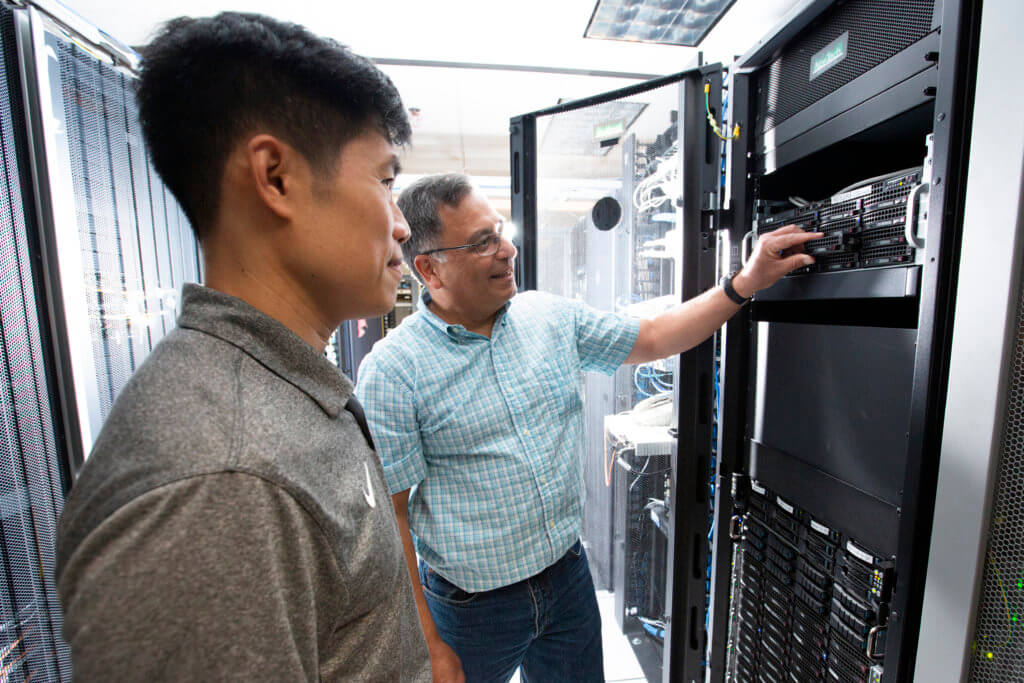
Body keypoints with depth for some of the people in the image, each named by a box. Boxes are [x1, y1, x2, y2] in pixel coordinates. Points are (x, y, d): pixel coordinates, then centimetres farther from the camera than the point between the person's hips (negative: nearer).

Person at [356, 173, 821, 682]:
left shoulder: (552, 316, -4)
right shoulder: (392, 371, -18)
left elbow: (652, 339, 4)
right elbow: (391, 519, -15)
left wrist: (748, 281, 0)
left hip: (569, 577, 5)